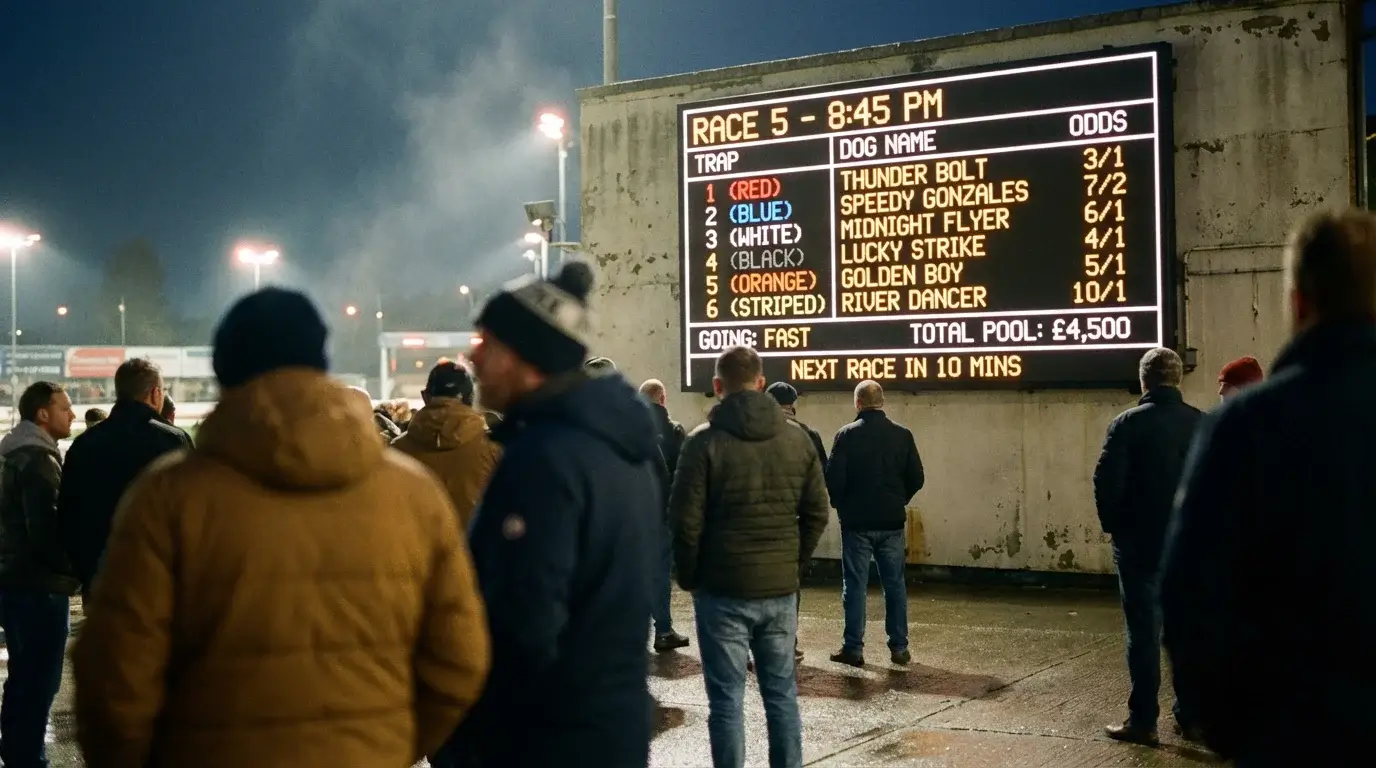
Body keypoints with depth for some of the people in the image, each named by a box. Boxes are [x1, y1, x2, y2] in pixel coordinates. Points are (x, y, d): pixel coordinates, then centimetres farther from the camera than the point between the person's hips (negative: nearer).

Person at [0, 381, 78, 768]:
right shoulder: (38, 460, -17)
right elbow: (47, 531, -23)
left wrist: (66, 568, 15)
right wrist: (76, 567, -10)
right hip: (39, 586, -10)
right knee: (40, 680, -3)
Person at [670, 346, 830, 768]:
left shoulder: (704, 441, -10)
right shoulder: (797, 439, 3)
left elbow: (685, 520, -11)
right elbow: (817, 512, 5)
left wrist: (689, 576, 3)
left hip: (722, 590, -4)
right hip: (781, 590, 4)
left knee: (726, 699, 3)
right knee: (781, 693, 13)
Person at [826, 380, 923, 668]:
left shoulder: (847, 435, -10)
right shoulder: (902, 435, -1)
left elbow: (834, 479, -13)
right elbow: (917, 479, 2)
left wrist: (842, 505, 7)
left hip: (857, 522, -2)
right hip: (892, 523, 3)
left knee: (855, 586, 4)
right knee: (895, 584, 10)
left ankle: (853, 648, 6)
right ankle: (899, 648, 13)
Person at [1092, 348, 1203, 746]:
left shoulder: (1128, 424, -10)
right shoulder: (1202, 424, 0)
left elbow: (1106, 481, -14)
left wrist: (1114, 526, 2)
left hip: (1141, 544, -3)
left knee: (1144, 632, 1)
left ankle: (1143, 721, 4)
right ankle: (1191, 716, 18)